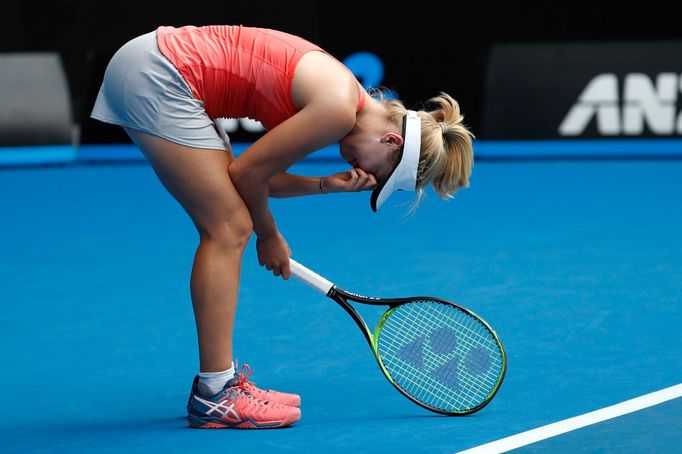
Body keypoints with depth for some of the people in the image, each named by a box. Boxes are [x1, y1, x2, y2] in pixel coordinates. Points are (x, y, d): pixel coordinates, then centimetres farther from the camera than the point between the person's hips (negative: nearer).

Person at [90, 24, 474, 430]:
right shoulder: (339, 110, -17)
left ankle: (218, 381, 14)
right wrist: (269, 235, 6)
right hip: (156, 79, -10)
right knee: (230, 228, -8)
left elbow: (253, 176, 11)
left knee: (228, 226, 10)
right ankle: (214, 397, -7)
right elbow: (247, 172, -9)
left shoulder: (342, 90, 11)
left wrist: (326, 185, -2)